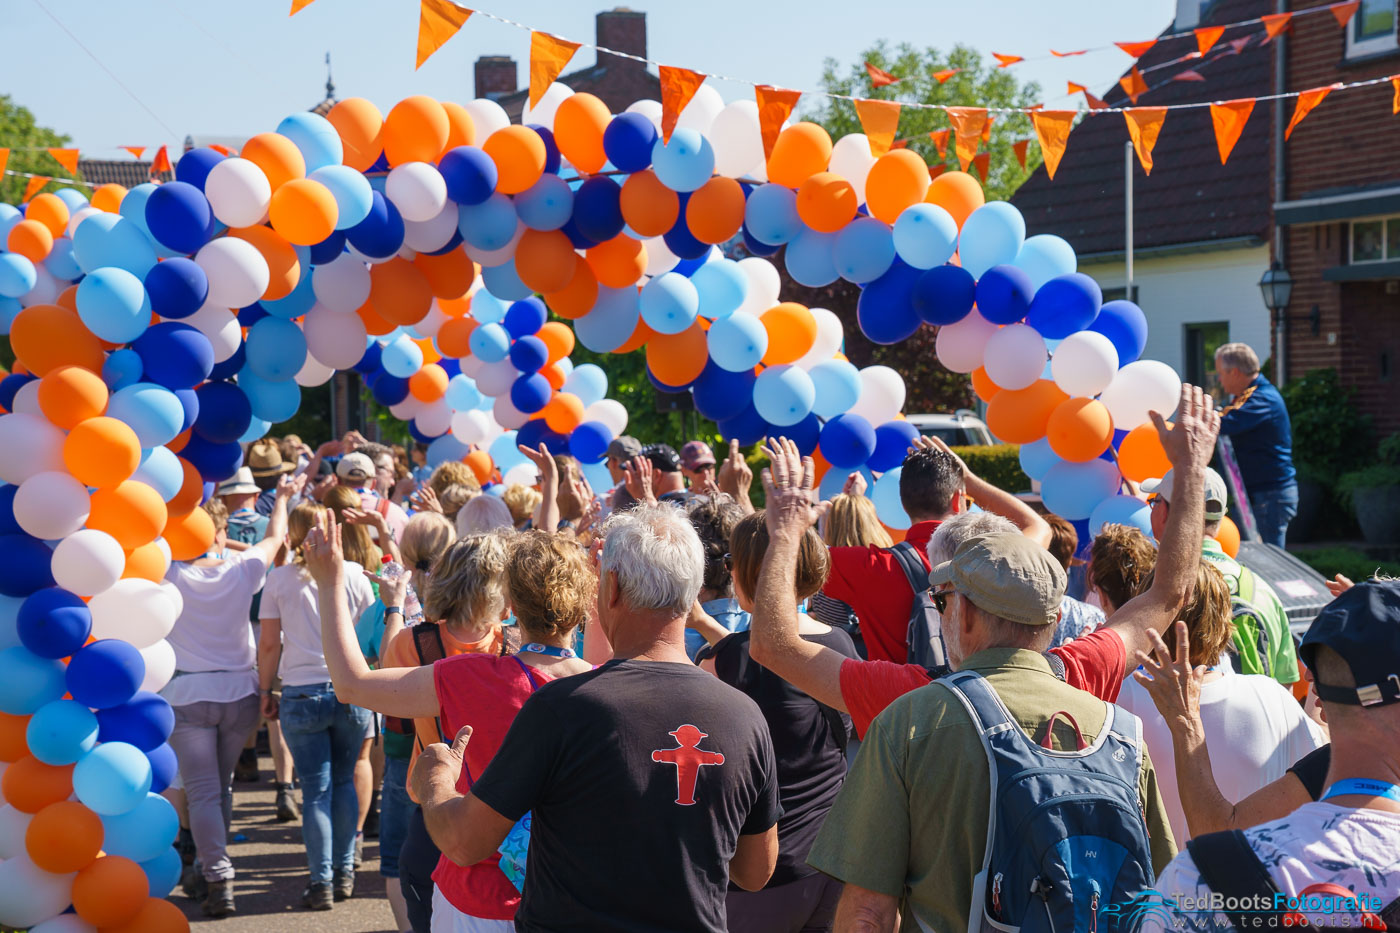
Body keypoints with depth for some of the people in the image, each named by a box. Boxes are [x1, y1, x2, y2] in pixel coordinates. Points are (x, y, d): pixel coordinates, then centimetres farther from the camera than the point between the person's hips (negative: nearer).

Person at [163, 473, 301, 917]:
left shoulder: (170, 573, -10)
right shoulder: (242, 570, -4)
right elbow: (275, 537, 14)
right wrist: (282, 497, 30)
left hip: (187, 695, -2)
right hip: (239, 691, 3)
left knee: (203, 792, -2)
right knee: (221, 785, 18)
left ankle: (219, 879, -10)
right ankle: (209, 867, 28)